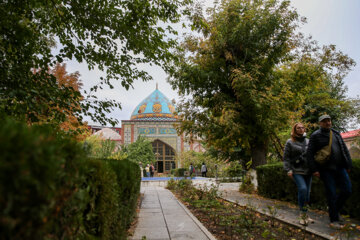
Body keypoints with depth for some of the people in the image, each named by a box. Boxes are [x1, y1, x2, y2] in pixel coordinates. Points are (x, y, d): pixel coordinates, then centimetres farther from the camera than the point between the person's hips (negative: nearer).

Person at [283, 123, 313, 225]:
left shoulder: (308, 141, 13)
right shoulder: (290, 142, 1)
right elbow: (286, 157, 0)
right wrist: (288, 170, -9)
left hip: (307, 171, 4)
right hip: (297, 171, -4)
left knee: (307, 193, 4)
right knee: (302, 189, -22)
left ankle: (305, 215, 18)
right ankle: (303, 214, -10)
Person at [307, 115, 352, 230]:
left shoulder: (336, 134, 14)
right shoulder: (315, 136, -3)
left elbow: (344, 150, 16)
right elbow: (310, 154, -6)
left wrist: (348, 165, 9)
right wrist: (314, 170, -12)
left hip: (340, 168, 5)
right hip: (326, 169, -5)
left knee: (347, 190, 0)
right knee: (332, 194, -3)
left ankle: (335, 209, 24)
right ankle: (334, 220, 7)